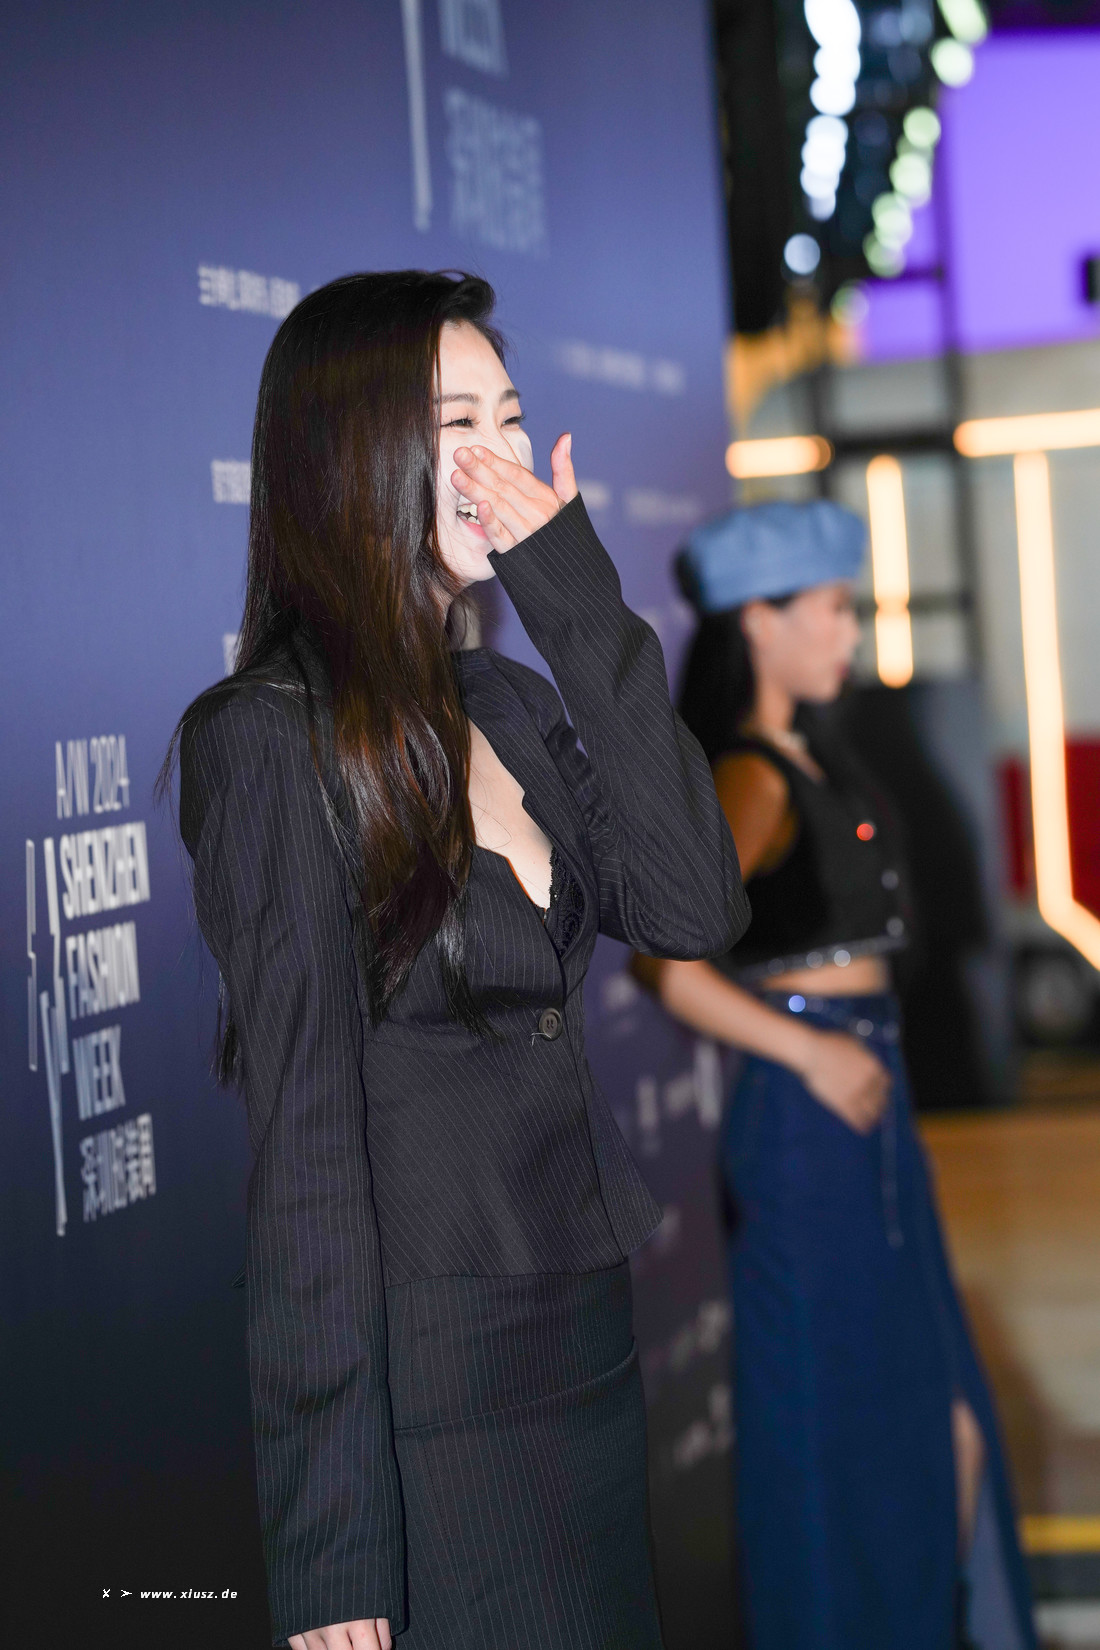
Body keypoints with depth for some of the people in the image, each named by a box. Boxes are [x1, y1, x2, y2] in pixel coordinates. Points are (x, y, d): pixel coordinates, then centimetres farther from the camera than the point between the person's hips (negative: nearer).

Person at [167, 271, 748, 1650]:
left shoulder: (510, 706, 10)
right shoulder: (269, 741, -13)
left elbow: (696, 909, -5)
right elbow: (306, 1152, -17)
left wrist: (583, 614, -9)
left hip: (584, 1361, 8)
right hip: (425, 1406, -7)